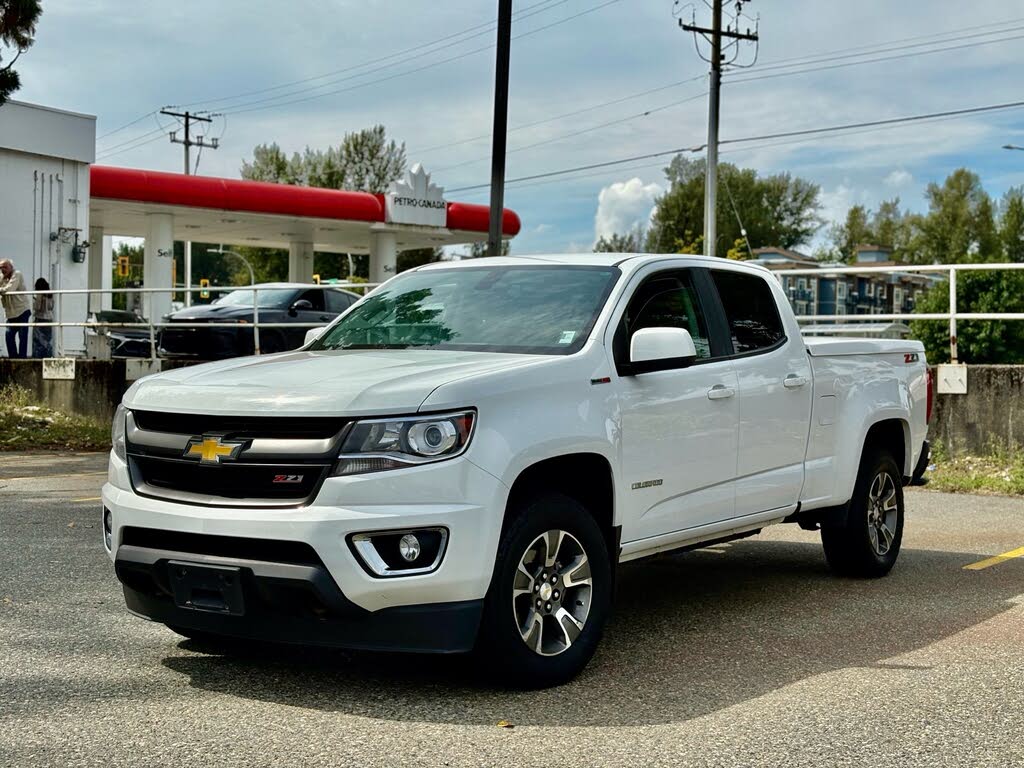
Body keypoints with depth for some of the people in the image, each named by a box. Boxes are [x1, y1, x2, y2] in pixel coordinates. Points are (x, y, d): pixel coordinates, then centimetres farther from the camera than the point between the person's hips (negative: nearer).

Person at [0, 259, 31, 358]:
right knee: (9, 335, 4)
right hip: (11, 313, 7)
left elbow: (9, 289, -22)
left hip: (22, 310, -7)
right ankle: (13, 357, 12)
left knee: (22, 335, -6)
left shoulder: (17, 275, -10)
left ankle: (22, 357, -3)